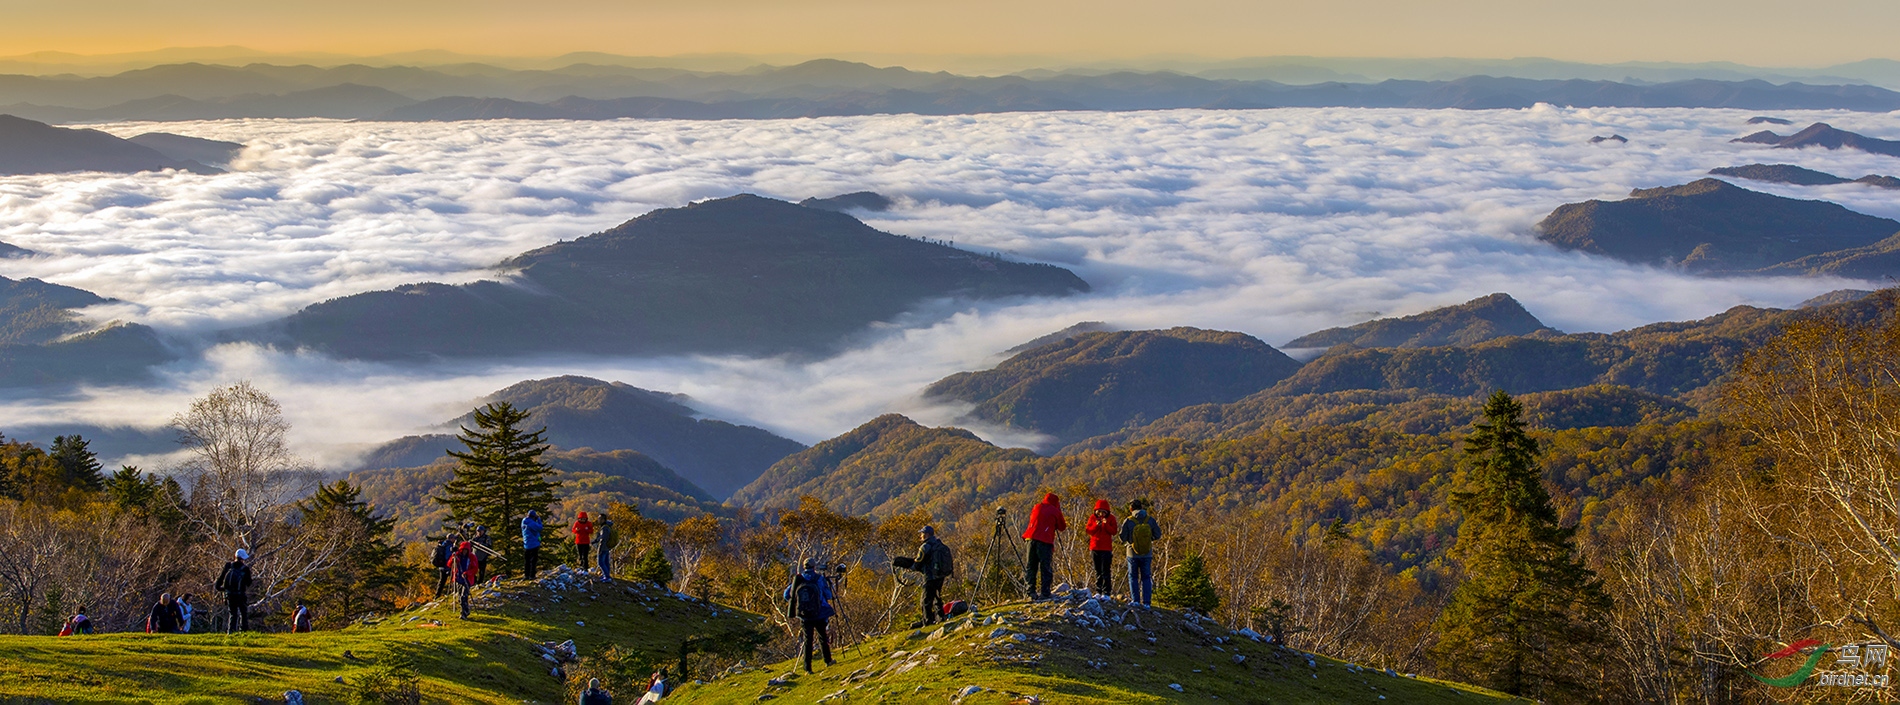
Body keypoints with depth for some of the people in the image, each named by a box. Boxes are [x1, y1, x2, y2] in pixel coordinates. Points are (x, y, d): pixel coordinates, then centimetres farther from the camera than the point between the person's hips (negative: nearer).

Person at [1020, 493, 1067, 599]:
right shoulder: (1055, 511, 5)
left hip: (1031, 539, 4)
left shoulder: (1037, 508, 17)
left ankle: (1031, 591, 2)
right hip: (1045, 541, -4)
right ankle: (1044, 593, -6)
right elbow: (1062, 527, 13)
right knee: (1046, 568, -1)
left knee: (1030, 567, 9)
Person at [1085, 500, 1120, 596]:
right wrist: (1096, 525, -17)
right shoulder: (1093, 517, 4)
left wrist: (1106, 524, -21)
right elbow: (1088, 530, -1)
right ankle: (1098, 591, 17)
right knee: (1098, 571, 11)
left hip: (1106, 548, -3)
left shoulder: (1111, 518, -1)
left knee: (1105, 571, -8)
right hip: (1095, 548, 3)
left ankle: (1106, 592, -8)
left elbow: (1114, 531, -7)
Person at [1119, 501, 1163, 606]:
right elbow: (1157, 535, 0)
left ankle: (1135, 600, 4)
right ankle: (1146, 602, 4)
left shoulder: (1128, 521, -12)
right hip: (1147, 554, 2)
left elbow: (1123, 539, -9)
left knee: (1133, 577, 12)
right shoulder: (1150, 520, -6)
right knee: (1146, 578, 10)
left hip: (1133, 554, -2)